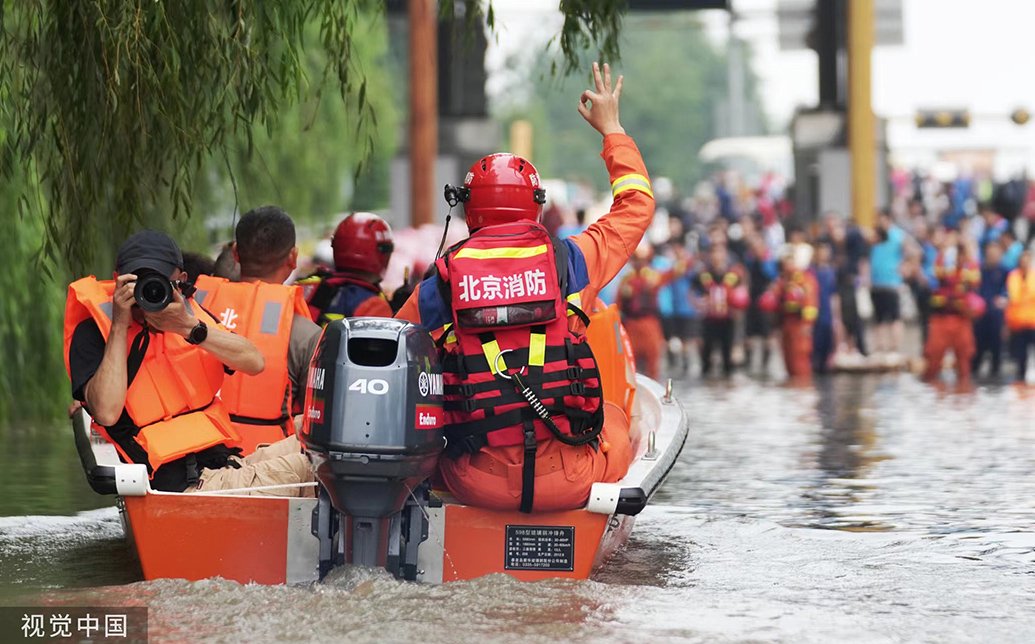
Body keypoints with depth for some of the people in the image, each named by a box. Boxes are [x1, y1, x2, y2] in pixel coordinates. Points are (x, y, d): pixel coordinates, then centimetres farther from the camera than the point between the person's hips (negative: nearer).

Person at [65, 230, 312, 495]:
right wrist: (119, 325, -12)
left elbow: (255, 362, 1)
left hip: (227, 461, 7)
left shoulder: (189, 312, 15)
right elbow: (107, 413, -18)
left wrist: (189, 327, -11)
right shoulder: (92, 332, 0)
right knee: (300, 467, -24)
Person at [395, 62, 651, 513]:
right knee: (613, 416, 33)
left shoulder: (438, 284, 0)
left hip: (477, 485, 0)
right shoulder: (569, 260, 0)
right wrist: (611, 127, 31)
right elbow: (637, 206, 18)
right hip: (571, 482, 0)